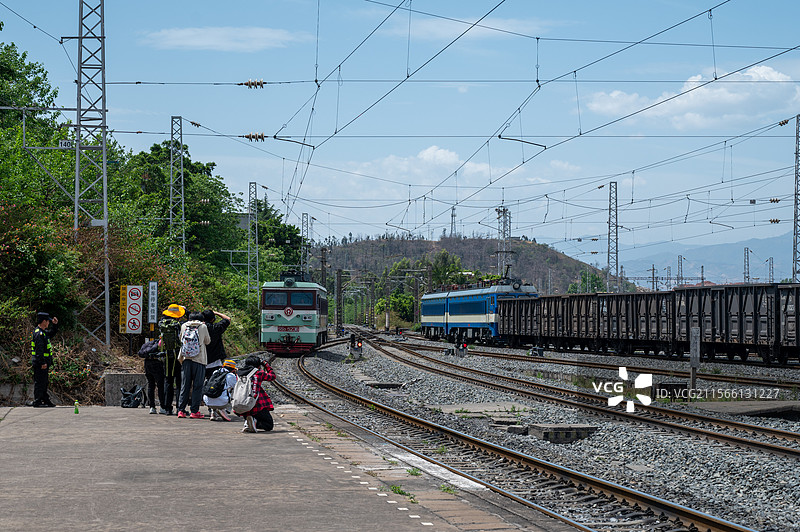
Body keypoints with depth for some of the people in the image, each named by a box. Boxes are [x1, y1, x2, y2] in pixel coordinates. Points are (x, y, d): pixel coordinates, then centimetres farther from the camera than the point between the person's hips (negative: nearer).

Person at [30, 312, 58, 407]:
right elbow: (39, 350, -24)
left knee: (45, 382, 17)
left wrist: (55, 324, 17)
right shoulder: (38, 334, -19)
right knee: (39, 382, -6)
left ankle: (45, 400, 25)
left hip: (44, 362, 11)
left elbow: (51, 333, 33)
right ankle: (37, 401, -3)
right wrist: (43, 363, -26)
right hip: (40, 363, -10)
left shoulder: (43, 332, 13)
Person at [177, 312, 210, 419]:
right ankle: (194, 411, -3)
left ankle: (181, 410, 5)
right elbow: (207, 341, 9)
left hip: (186, 358, 3)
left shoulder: (184, 326, 7)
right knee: (197, 386, 0)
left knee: (185, 385, 8)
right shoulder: (203, 327, -2)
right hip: (199, 358, -3)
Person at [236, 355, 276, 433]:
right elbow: (272, 376, 16)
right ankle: (255, 421, -20)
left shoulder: (239, 374, 11)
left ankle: (247, 423, -3)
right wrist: (266, 365, 26)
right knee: (269, 425, 10)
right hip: (256, 406, -5)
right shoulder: (259, 373, -1)